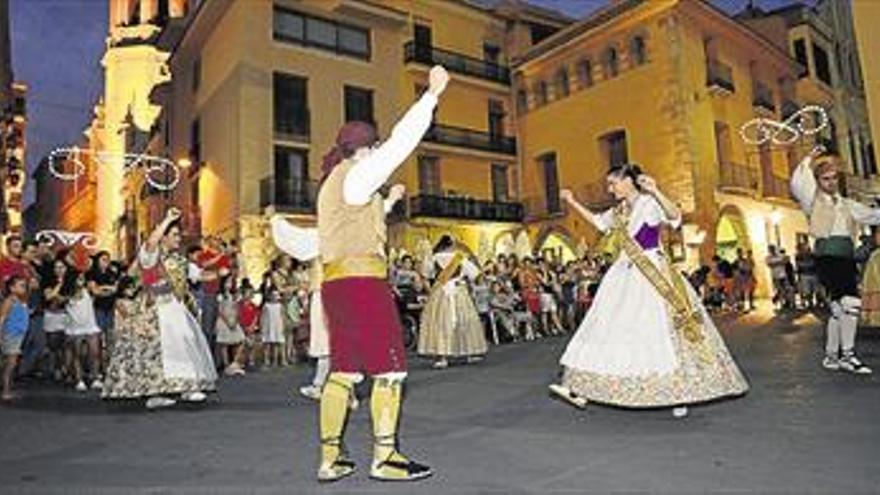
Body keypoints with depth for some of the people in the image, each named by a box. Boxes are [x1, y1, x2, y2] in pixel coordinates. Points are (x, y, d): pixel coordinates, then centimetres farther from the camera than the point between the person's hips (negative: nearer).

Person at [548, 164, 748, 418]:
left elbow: (675, 217, -26)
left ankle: (680, 394, 9)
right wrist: (572, 202, 32)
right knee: (611, 330, 5)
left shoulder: (649, 203, -9)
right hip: (624, 277, 7)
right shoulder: (618, 212, 13)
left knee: (662, 334, -3)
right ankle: (582, 390, 7)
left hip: (651, 277, -7)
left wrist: (655, 191, -38)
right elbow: (597, 221, 31)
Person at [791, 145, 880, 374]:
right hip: (827, 256, -6)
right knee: (851, 302, -17)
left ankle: (831, 356, 16)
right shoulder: (813, 201, 5)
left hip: (847, 258, 6)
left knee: (839, 308, 6)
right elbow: (797, 183, -10)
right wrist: (808, 160, -5)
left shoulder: (846, 204, 21)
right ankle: (847, 354, -8)